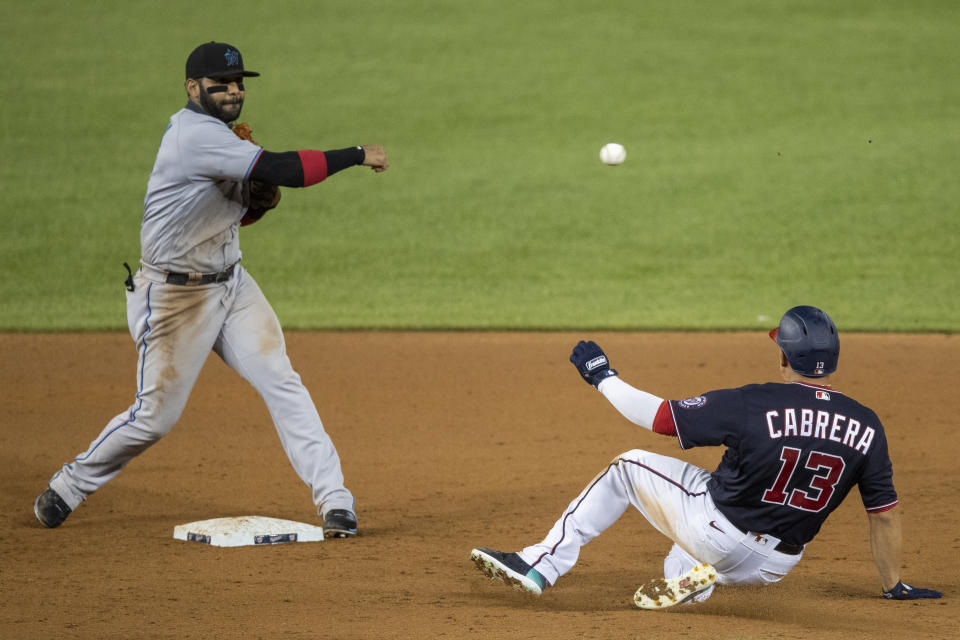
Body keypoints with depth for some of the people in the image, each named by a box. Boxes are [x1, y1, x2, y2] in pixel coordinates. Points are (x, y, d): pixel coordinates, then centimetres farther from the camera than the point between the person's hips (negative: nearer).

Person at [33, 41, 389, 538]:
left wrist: (261, 201, -4)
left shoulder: (215, 137, 8)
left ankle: (334, 498, -9)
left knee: (282, 383, -6)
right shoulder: (195, 135, -22)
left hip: (230, 284, 8)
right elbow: (278, 168, -32)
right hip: (175, 295, -8)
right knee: (156, 414, 1)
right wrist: (357, 156, -26)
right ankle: (66, 489, 23)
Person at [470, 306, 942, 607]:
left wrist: (602, 377, 4)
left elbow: (659, 417, -11)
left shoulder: (754, 405, -20)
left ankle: (542, 565, 14)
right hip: (774, 566, 4)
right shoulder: (865, 426, -10)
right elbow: (884, 513, -1)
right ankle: (685, 579, 4)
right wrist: (894, 586, 14)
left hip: (714, 531, -4)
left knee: (626, 469, 16)